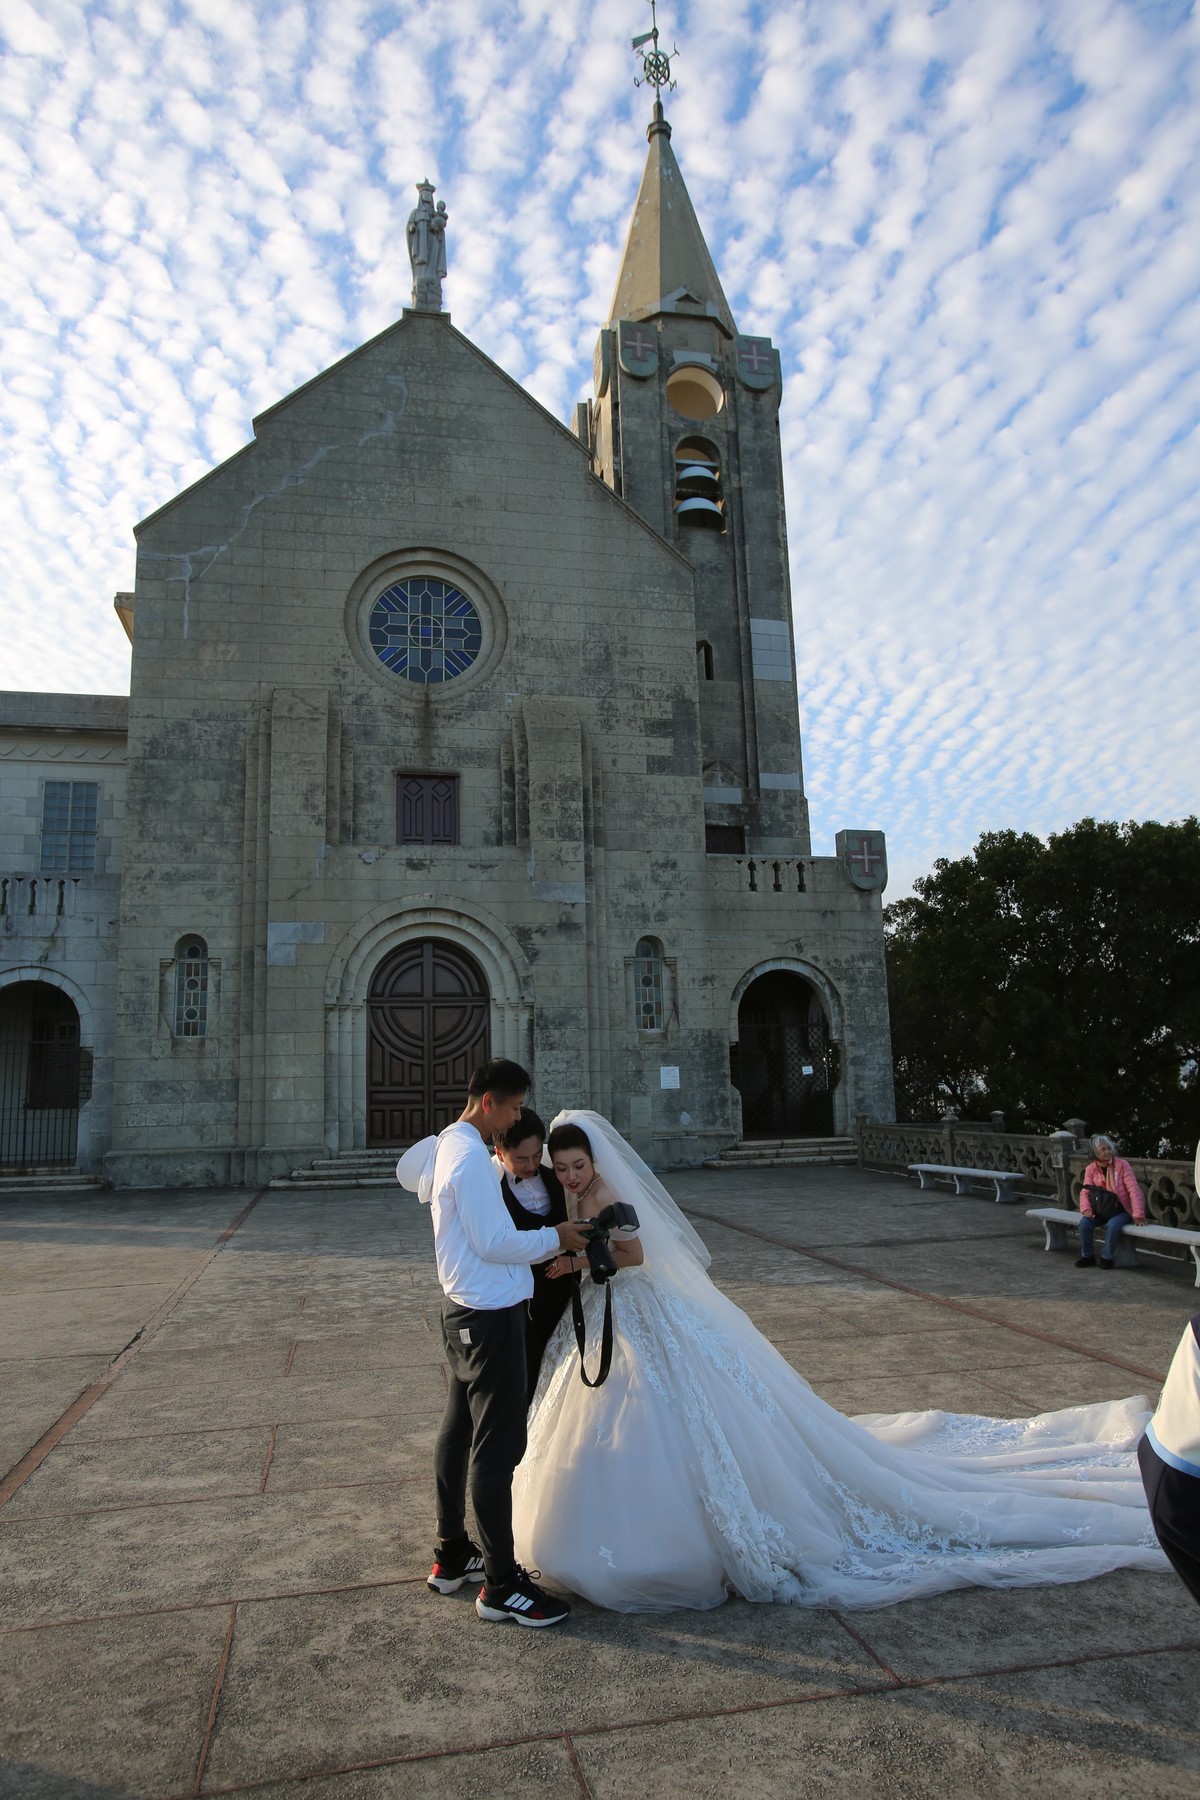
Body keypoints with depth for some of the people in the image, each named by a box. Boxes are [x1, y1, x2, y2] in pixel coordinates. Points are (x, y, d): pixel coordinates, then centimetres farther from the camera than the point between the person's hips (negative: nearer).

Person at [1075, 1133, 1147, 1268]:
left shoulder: (1121, 1165, -11)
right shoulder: (1090, 1169, -1)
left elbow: (1133, 1189, -16)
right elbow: (1085, 1192, -3)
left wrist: (1138, 1214, -25)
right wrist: (1086, 1208, -25)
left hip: (1121, 1210, -3)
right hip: (1101, 1209, 3)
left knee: (1113, 1225, -34)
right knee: (1084, 1222, -23)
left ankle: (1107, 1257, -11)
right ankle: (1088, 1256, -4)